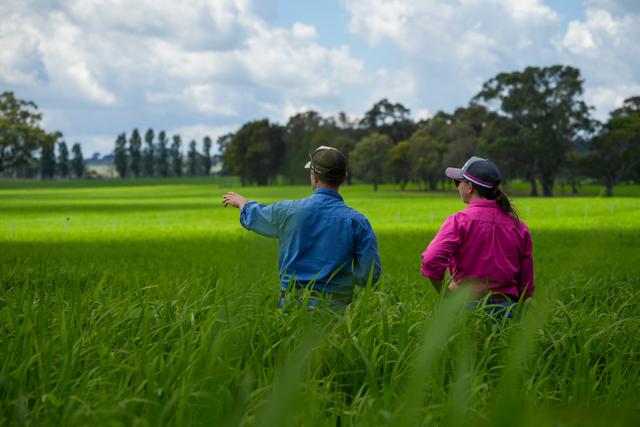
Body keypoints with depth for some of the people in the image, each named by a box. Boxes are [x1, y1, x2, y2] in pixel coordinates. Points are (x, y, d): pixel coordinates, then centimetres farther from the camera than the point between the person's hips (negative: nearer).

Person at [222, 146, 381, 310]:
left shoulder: (289, 210, 0)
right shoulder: (357, 221, -4)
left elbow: (252, 215, 22)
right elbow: (370, 275, -3)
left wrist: (240, 201, 46)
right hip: (336, 308, 0)